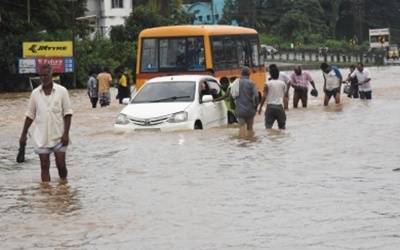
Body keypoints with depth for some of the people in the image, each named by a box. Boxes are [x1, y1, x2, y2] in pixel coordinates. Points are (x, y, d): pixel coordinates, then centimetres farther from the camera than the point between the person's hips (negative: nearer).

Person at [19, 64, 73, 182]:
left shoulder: (62, 91, -4)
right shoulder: (35, 93, 3)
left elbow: (67, 113, -3)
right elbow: (30, 115, 10)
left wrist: (66, 133, -11)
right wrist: (23, 134, 7)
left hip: (59, 136, -2)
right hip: (41, 138, 2)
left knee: (61, 165, 0)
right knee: (44, 167, 2)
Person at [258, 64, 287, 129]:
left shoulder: (268, 84, -7)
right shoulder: (283, 83, 1)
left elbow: (264, 97, -7)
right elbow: (284, 96, 6)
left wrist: (260, 107, 2)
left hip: (270, 106, -2)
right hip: (280, 107, 2)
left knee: (268, 127, 0)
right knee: (282, 126, 13)